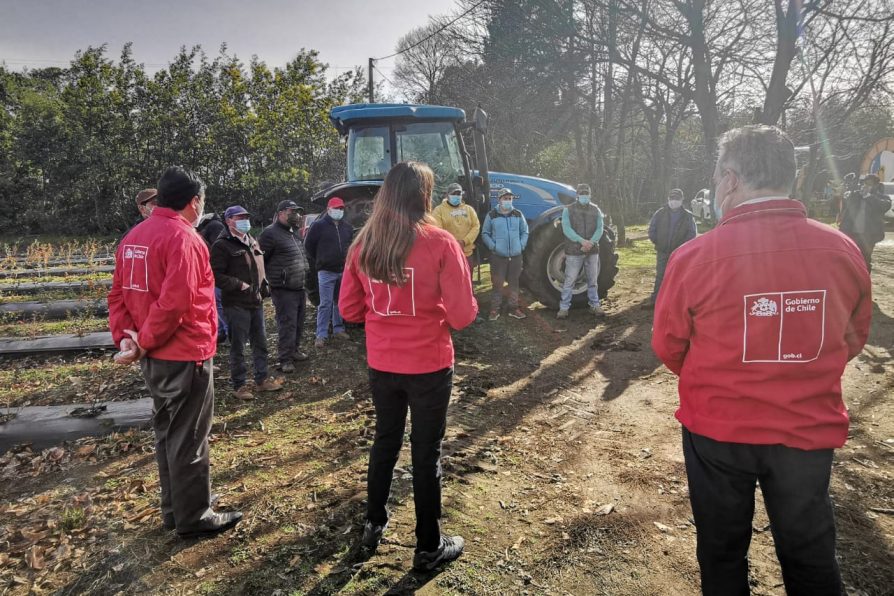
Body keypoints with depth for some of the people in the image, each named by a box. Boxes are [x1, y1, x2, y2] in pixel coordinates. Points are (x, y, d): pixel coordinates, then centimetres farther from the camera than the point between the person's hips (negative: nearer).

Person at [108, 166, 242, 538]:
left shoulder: (134, 237, 11)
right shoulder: (182, 237, -17)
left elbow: (119, 294, 10)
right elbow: (175, 301, -25)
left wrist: (125, 337, 0)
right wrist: (143, 343, -15)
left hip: (155, 357, 9)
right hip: (185, 356, -9)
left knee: (167, 434, 18)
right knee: (188, 440, 3)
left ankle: (174, 510, 31)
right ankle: (194, 518, 16)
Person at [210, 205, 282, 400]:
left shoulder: (252, 242, 15)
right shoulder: (222, 245, -10)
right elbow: (217, 276, -16)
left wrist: (264, 285, 11)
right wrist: (239, 285, -20)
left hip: (256, 301, 8)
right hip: (236, 305, -8)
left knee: (260, 342, 14)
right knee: (238, 346, 1)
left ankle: (262, 379, 27)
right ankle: (239, 385, 13)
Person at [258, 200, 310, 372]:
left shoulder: (294, 232, 16)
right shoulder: (270, 233, -12)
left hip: (299, 288, 8)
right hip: (284, 290, -8)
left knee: (298, 323, 16)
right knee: (287, 325, -6)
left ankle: (294, 350, 31)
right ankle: (285, 359, 3)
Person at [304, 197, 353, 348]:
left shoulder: (347, 227, 11)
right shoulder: (319, 225, -4)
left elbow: (351, 245, 23)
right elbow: (308, 245, 1)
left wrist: (347, 261, 14)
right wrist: (318, 262, 5)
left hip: (343, 271, 5)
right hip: (326, 272, -5)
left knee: (339, 302, 13)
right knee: (325, 304, -6)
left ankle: (338, 329, 24)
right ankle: (321, 335, -3)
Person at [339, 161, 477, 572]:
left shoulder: (363, 245, -2)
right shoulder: (440, 243, -16)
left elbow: (350, 310, 4)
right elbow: (462, 315, -15)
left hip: (381, 365, 4)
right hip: (428, 366, -4)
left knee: (385, 441, 23)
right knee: (426, 452, 10)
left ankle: (373, 525, 39)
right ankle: (429, 547, 25)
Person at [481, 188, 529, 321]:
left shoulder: (518, 214, 7)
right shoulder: (491, 215, 0)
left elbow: (525, 232, 12)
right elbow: (485, 234, 2)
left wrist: (522, 245, -1)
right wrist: (493, 246, -10)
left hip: (516, 255, 3)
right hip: (498, 256, -3)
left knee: (514, 283, 11)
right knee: (497, 283, 1)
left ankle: (514, 308, 21)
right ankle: (494, 310, 10)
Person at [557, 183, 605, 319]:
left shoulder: (596, 210, 7)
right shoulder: (568, 210, -2)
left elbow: (599, 229, -1)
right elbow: (567, 229, -13)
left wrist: (591, 242, -19)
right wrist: (582, 241, -25)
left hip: (592, 251, 3)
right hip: (574, 251, -3)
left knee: (593, 280, 11)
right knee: (569, 280, -1)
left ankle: (595, 305, 23)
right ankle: (564, 307, 6)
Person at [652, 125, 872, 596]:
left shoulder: (695, 257, -19)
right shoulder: (843, 251, -9)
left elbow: (668, 347, -6)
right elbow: (853, 340, 6)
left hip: (717, 429, -2)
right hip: (810, 430, 3)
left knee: (722, 548, 20)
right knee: (810, 552, 23)